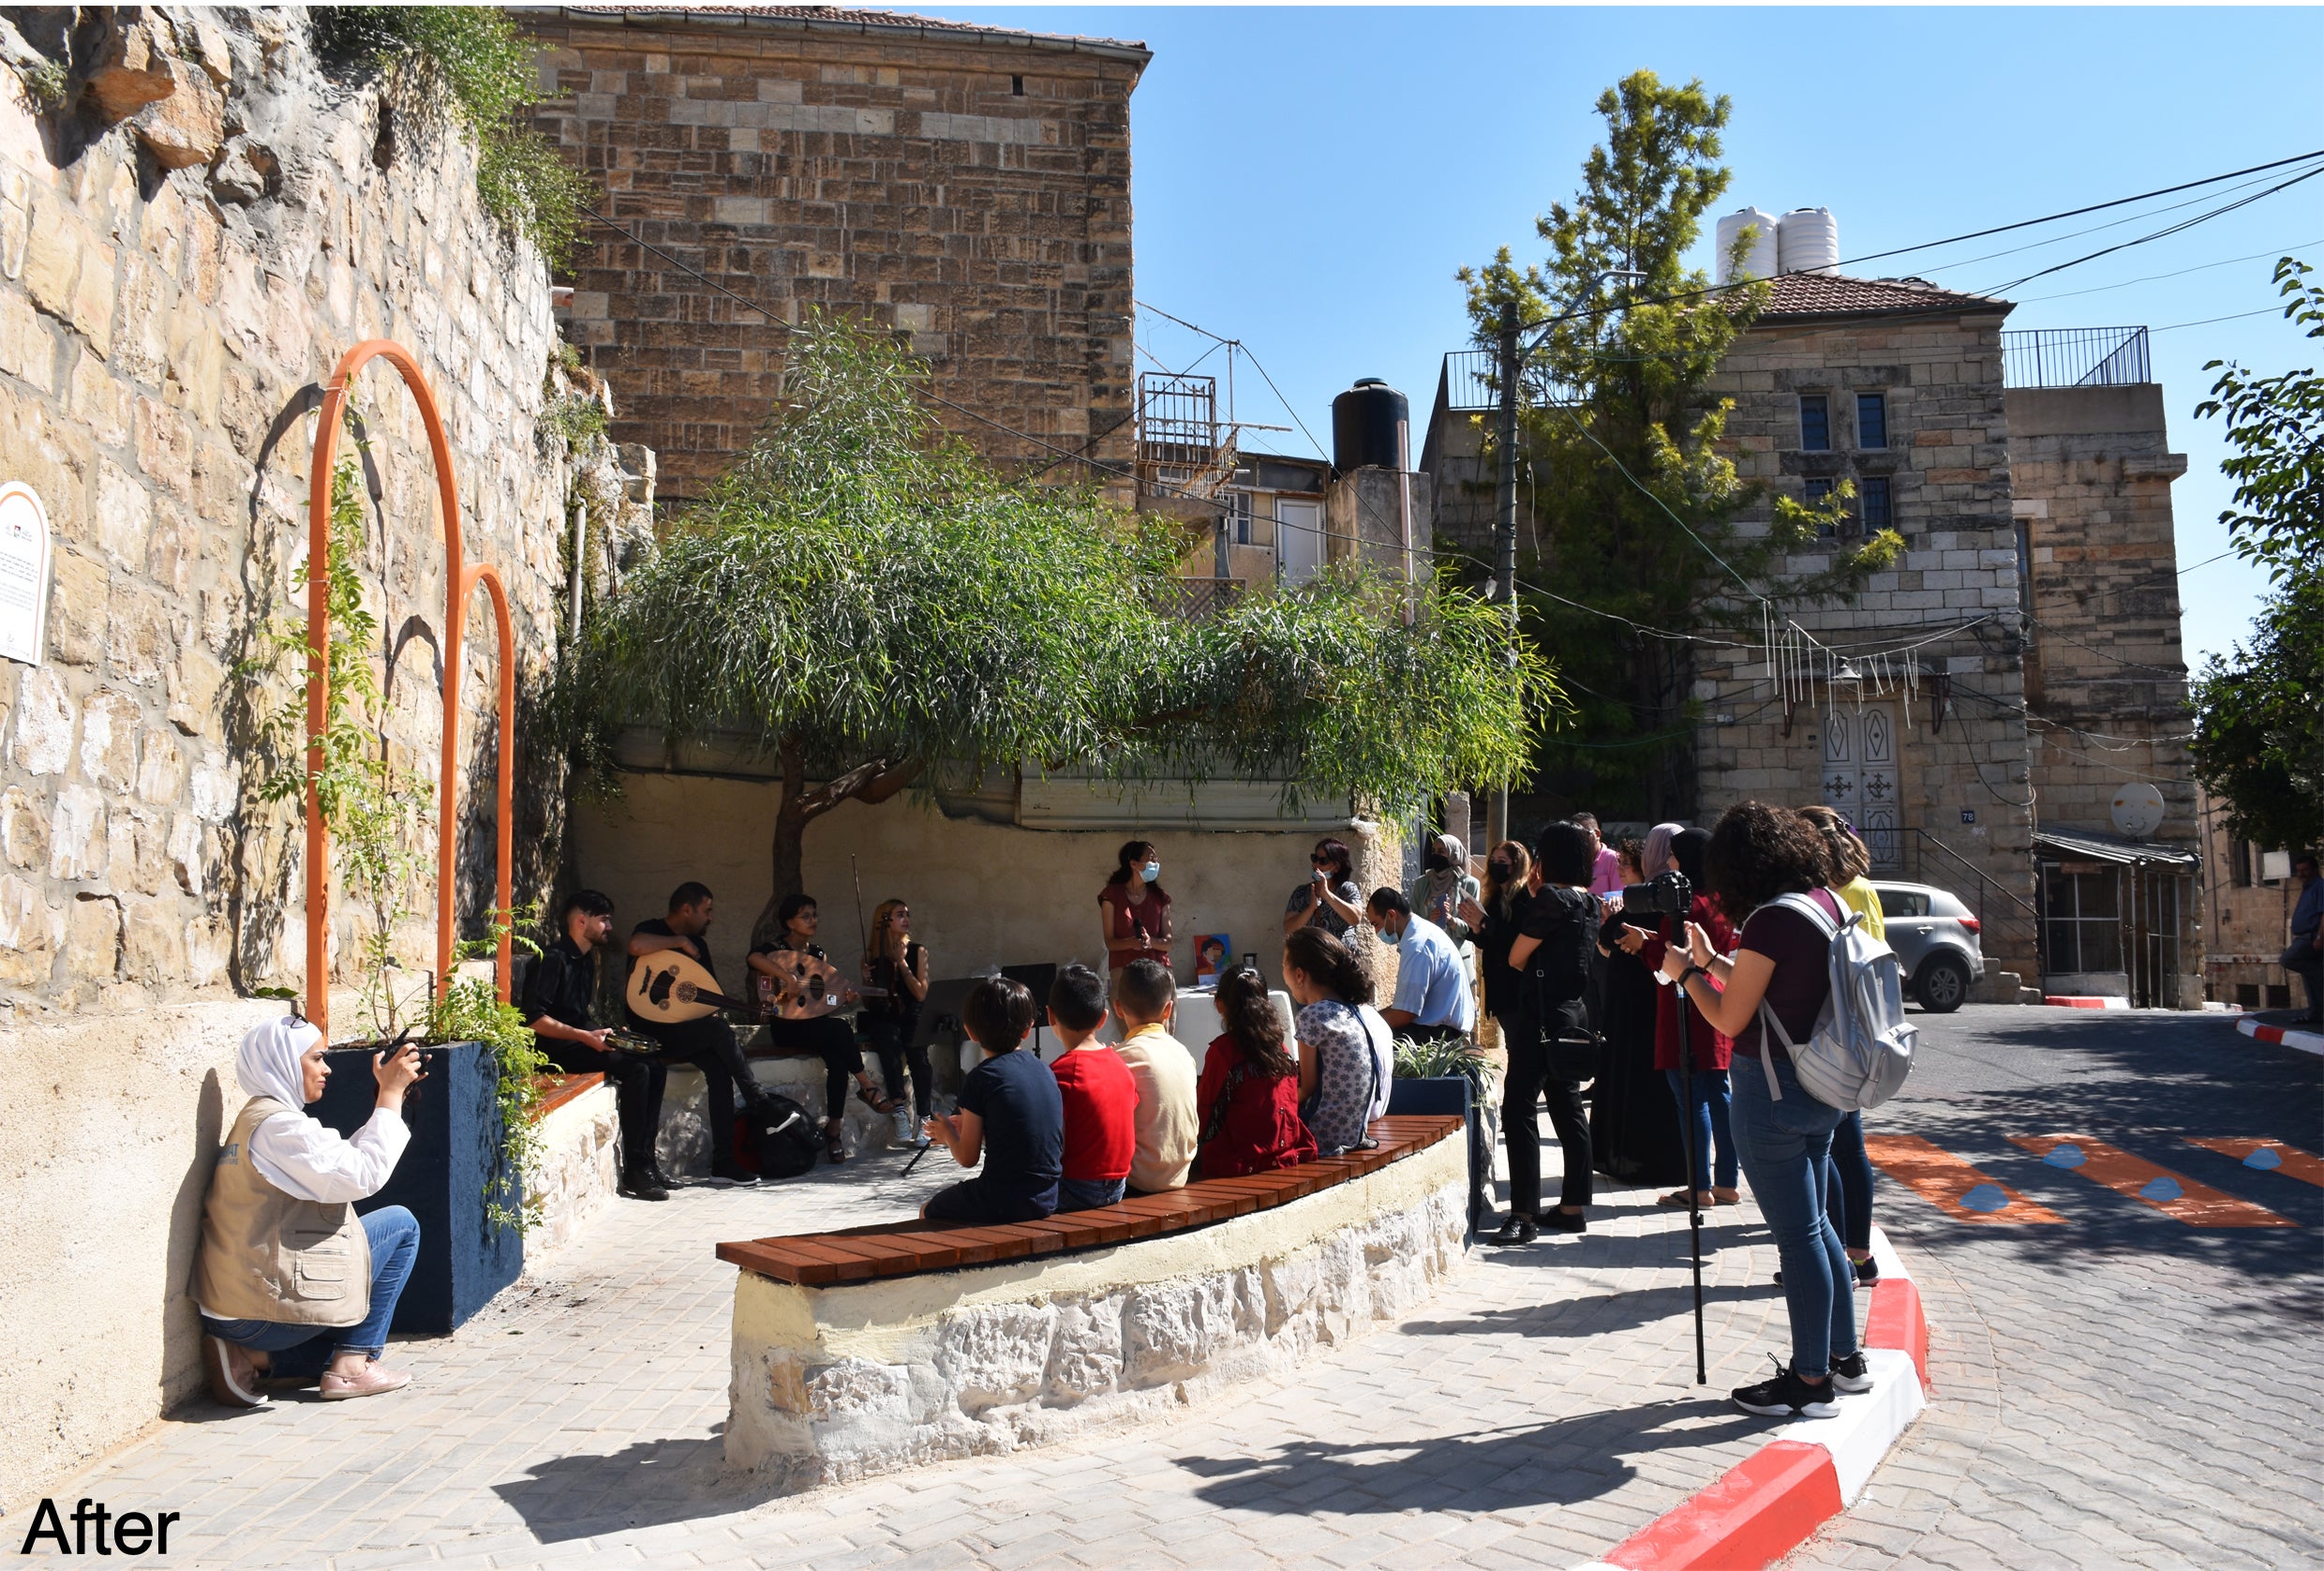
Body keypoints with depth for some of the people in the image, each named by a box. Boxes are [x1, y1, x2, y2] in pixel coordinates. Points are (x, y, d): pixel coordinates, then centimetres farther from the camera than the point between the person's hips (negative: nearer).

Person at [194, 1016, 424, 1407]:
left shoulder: (259, 1118, 15)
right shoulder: (278, 1125, -17)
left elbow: (344, 1161, 14)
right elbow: (363, 1176, -22)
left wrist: (390, 1093, 12)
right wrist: (391, 1094, -14)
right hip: (262, 1311, -10)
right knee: (400, 1224, 0)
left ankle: (254, 1357, 9)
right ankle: (351, 1367, 0)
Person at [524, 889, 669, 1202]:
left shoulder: (586, 960, 17)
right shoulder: (553, 959, -13)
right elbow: (534, 1020, -21)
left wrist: (602, 1033, 6)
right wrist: (585, 1037, -24)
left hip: (578, 1041, 9)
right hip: (556, 1049, -9)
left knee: (654, 1067, -7)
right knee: (635, 1069, -25)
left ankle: (644, 1159, -5)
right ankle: (634, 1170, -21)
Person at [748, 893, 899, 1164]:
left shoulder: (819, 953, 14)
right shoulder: (776, 949, -4)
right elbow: (755, 958, -30)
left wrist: (844, 998, -6)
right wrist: (788, 978, -36)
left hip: (816, 1025, 6)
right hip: (786, 1027, -5)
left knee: (837, 1058, -27)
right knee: (839, 1028, -32)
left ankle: (834, 1128, -23)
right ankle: (868, 1089, -21)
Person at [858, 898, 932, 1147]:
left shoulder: (917, 951, 7)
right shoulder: (872, 955, 6)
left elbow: (921, 994, -2)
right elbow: (868, 1002, 9)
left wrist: (902, 962, -6)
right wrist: (867, 981, -11)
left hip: (910, 1017, 0)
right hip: (881, 1017, 0)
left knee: (917, 1051, -31)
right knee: (890, 1040, -35)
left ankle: (924, 1120, -28)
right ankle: (900, 1112, -33)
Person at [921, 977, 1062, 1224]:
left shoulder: (981, 1078, -12)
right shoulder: (1042, 1068, 6)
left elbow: (967, 1158, -8)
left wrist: (948, 1133, 14)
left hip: (1000, 1203, -7)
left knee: (929, 1211, 19)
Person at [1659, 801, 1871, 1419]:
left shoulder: (1770, 921, -21)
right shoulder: (1826, 902, 5)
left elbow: (1729, 1019, -16)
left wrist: (1685, 972, -2)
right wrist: (1712, 961, 20)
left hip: (1772, 1090, -9)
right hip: (1820, 1087, 9)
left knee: (1798, 1235, 1)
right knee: (1814, 1223, 20)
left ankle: (1812, 1381, 12)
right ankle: (1845, 1356, 32)